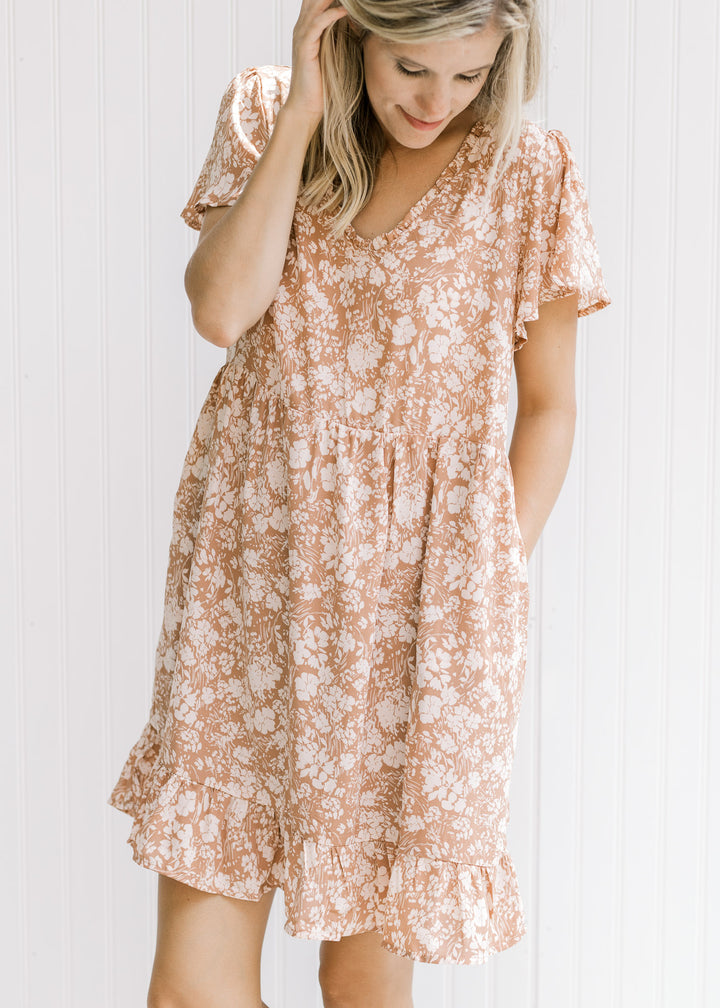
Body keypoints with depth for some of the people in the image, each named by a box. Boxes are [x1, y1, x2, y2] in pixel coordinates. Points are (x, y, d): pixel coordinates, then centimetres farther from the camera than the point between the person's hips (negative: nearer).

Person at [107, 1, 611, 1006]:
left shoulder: (529, 172, -1)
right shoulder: (264, 116, 4)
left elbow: (549, 405, 4)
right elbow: (222, 309, -11)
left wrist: (494, 582, -4)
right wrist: (304, 111, -11)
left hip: (414, 596, -1)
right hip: (249, 574, 2)